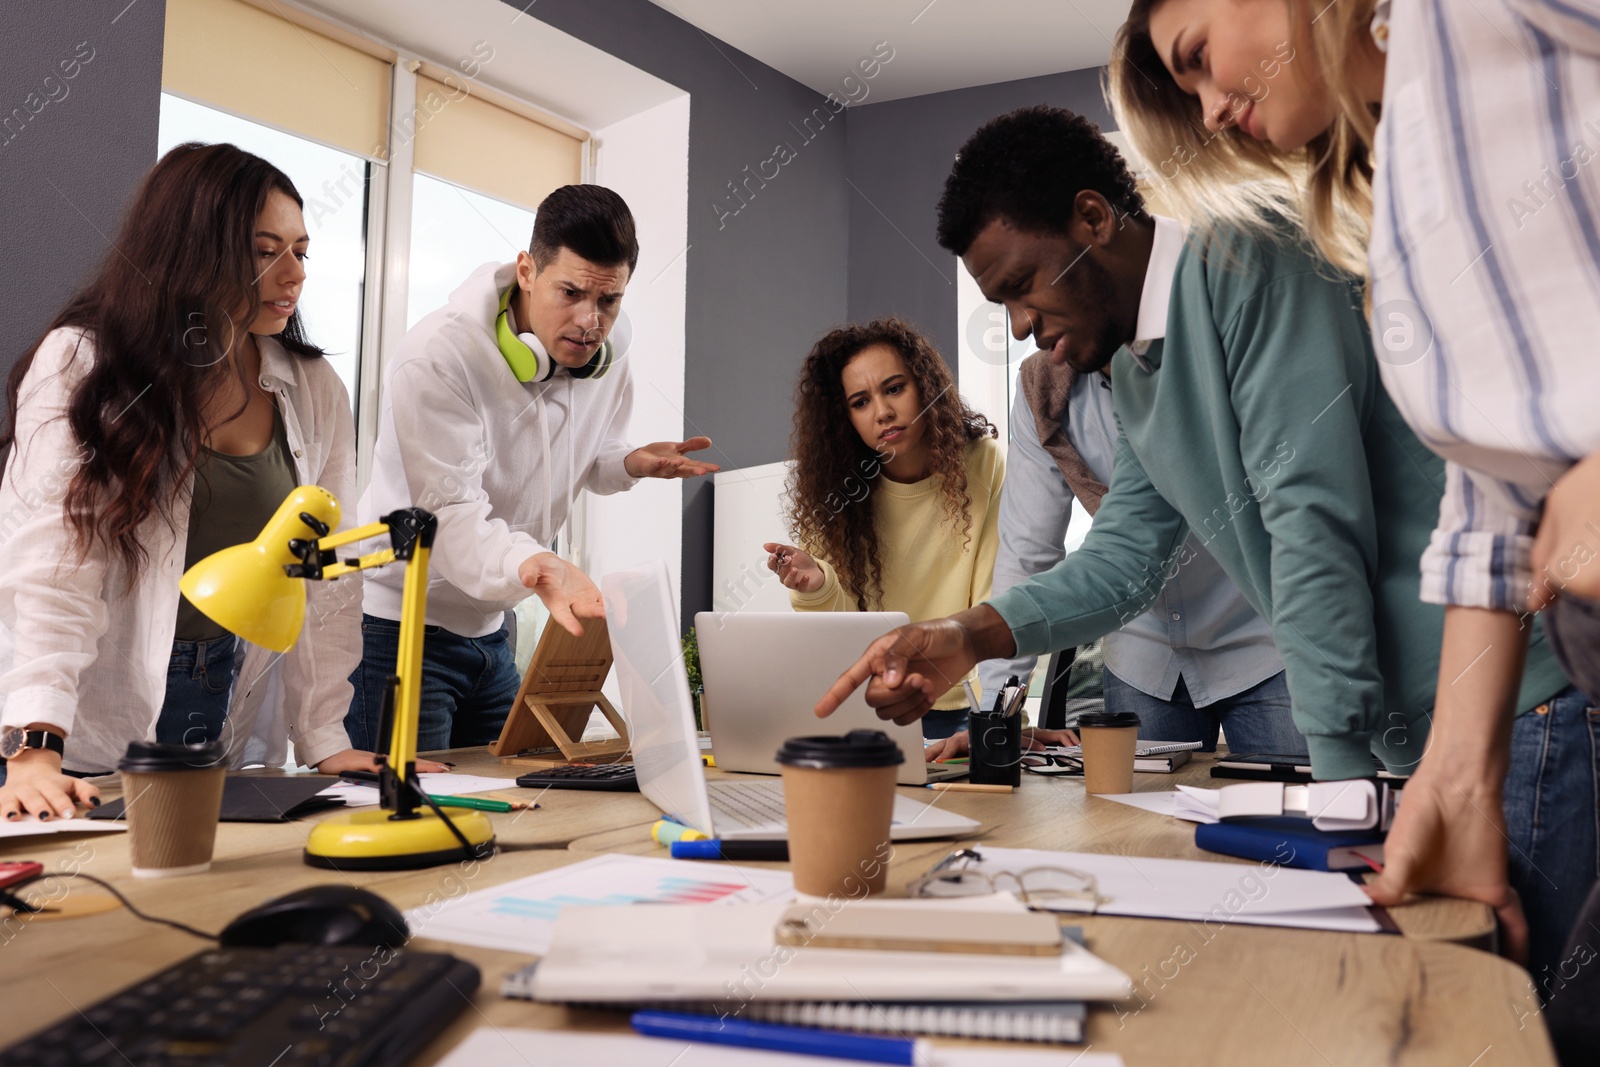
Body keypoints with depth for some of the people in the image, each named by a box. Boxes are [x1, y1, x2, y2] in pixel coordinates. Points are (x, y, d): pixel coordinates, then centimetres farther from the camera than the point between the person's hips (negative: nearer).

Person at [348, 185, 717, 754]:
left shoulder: (608, 357, -2)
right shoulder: (439, 355, -23)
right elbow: (452, 514, -30)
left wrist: (633, 463, -9)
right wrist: (534, 566, -51)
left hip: (489, 629, 7)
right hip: (396, 626, -6)